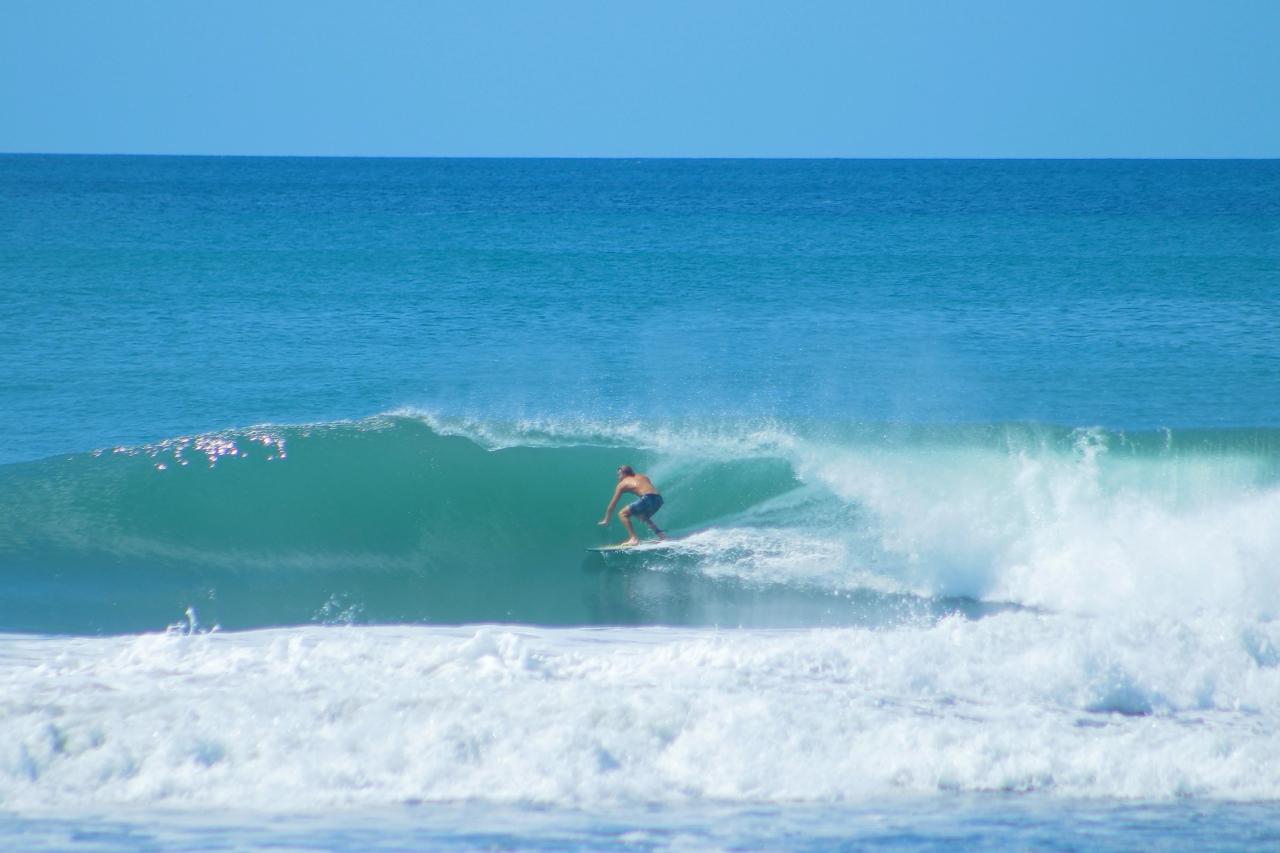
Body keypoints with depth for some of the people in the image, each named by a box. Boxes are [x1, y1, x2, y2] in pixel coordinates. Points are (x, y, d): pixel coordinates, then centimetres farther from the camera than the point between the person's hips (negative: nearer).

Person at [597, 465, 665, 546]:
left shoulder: (622, 484, 15)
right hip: (659, 499, 7)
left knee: (622, 514, 2)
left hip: (648, 498, -7)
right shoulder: (643, 477, 31)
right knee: (643, 516, 34)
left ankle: (634, 539, -12)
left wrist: (606, 520, 29)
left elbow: (613, 503, 20)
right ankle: (661, 534, 23)